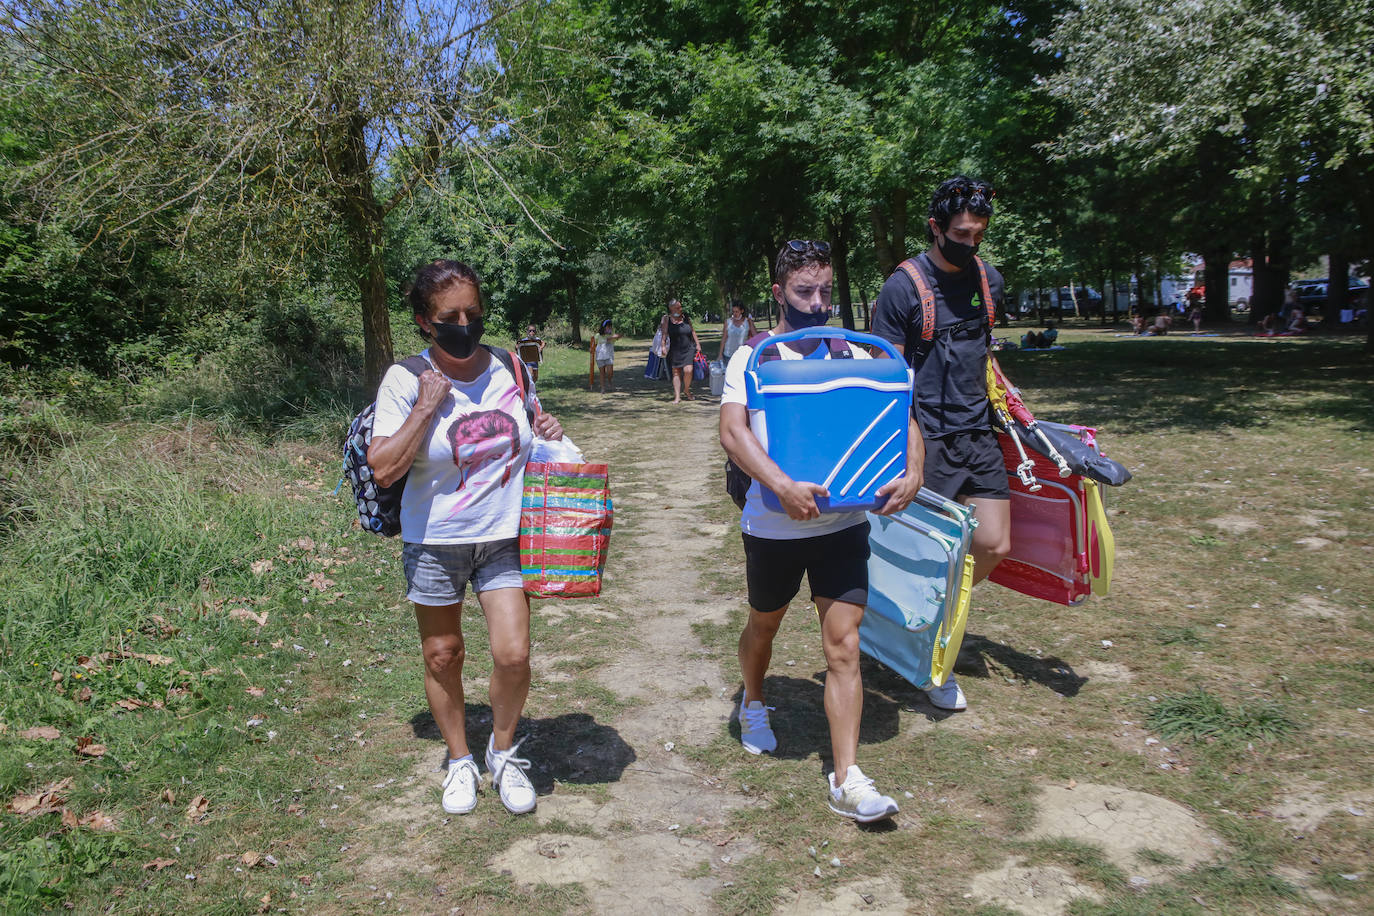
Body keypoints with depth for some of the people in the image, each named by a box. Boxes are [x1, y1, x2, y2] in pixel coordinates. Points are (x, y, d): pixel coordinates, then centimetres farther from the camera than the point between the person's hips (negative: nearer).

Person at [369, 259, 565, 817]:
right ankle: (459, 761, 34)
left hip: (503, 537, 2)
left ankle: (504, 751, 22)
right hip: (435, 541, -1)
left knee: (513, 654, -6)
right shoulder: (406, 381, -9)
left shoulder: (510, 369, 1)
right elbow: (383, 470, -16)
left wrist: (547, 432, -4)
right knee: (442, 655, 11)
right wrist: (426, 407, -21)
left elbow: (528, 435, 19)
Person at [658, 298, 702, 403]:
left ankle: (686, 390, 11)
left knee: (688, 370, -14)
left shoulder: (686, 317, 8)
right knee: (676, 372, 1)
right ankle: (677, 396, 5)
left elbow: (693, 331, 15)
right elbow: (664, 334, -4)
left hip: (688, 349, 1)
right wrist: (663, 346, -14)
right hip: (674, 350, -1)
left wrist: (697, 344, 11)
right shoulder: (667, 319, 1)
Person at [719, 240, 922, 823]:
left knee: (843, 646, -3)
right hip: (773, 526, -1)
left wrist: (912, 473, -20)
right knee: (764, 626, 21)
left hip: (844, 523, 1)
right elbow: (733, 431, -20)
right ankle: (753, 703, 51)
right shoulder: (752, 357, -6)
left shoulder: (853, 356, 3)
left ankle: (846, 780, 3)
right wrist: (783, 486, -34)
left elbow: (900, 418, 0)